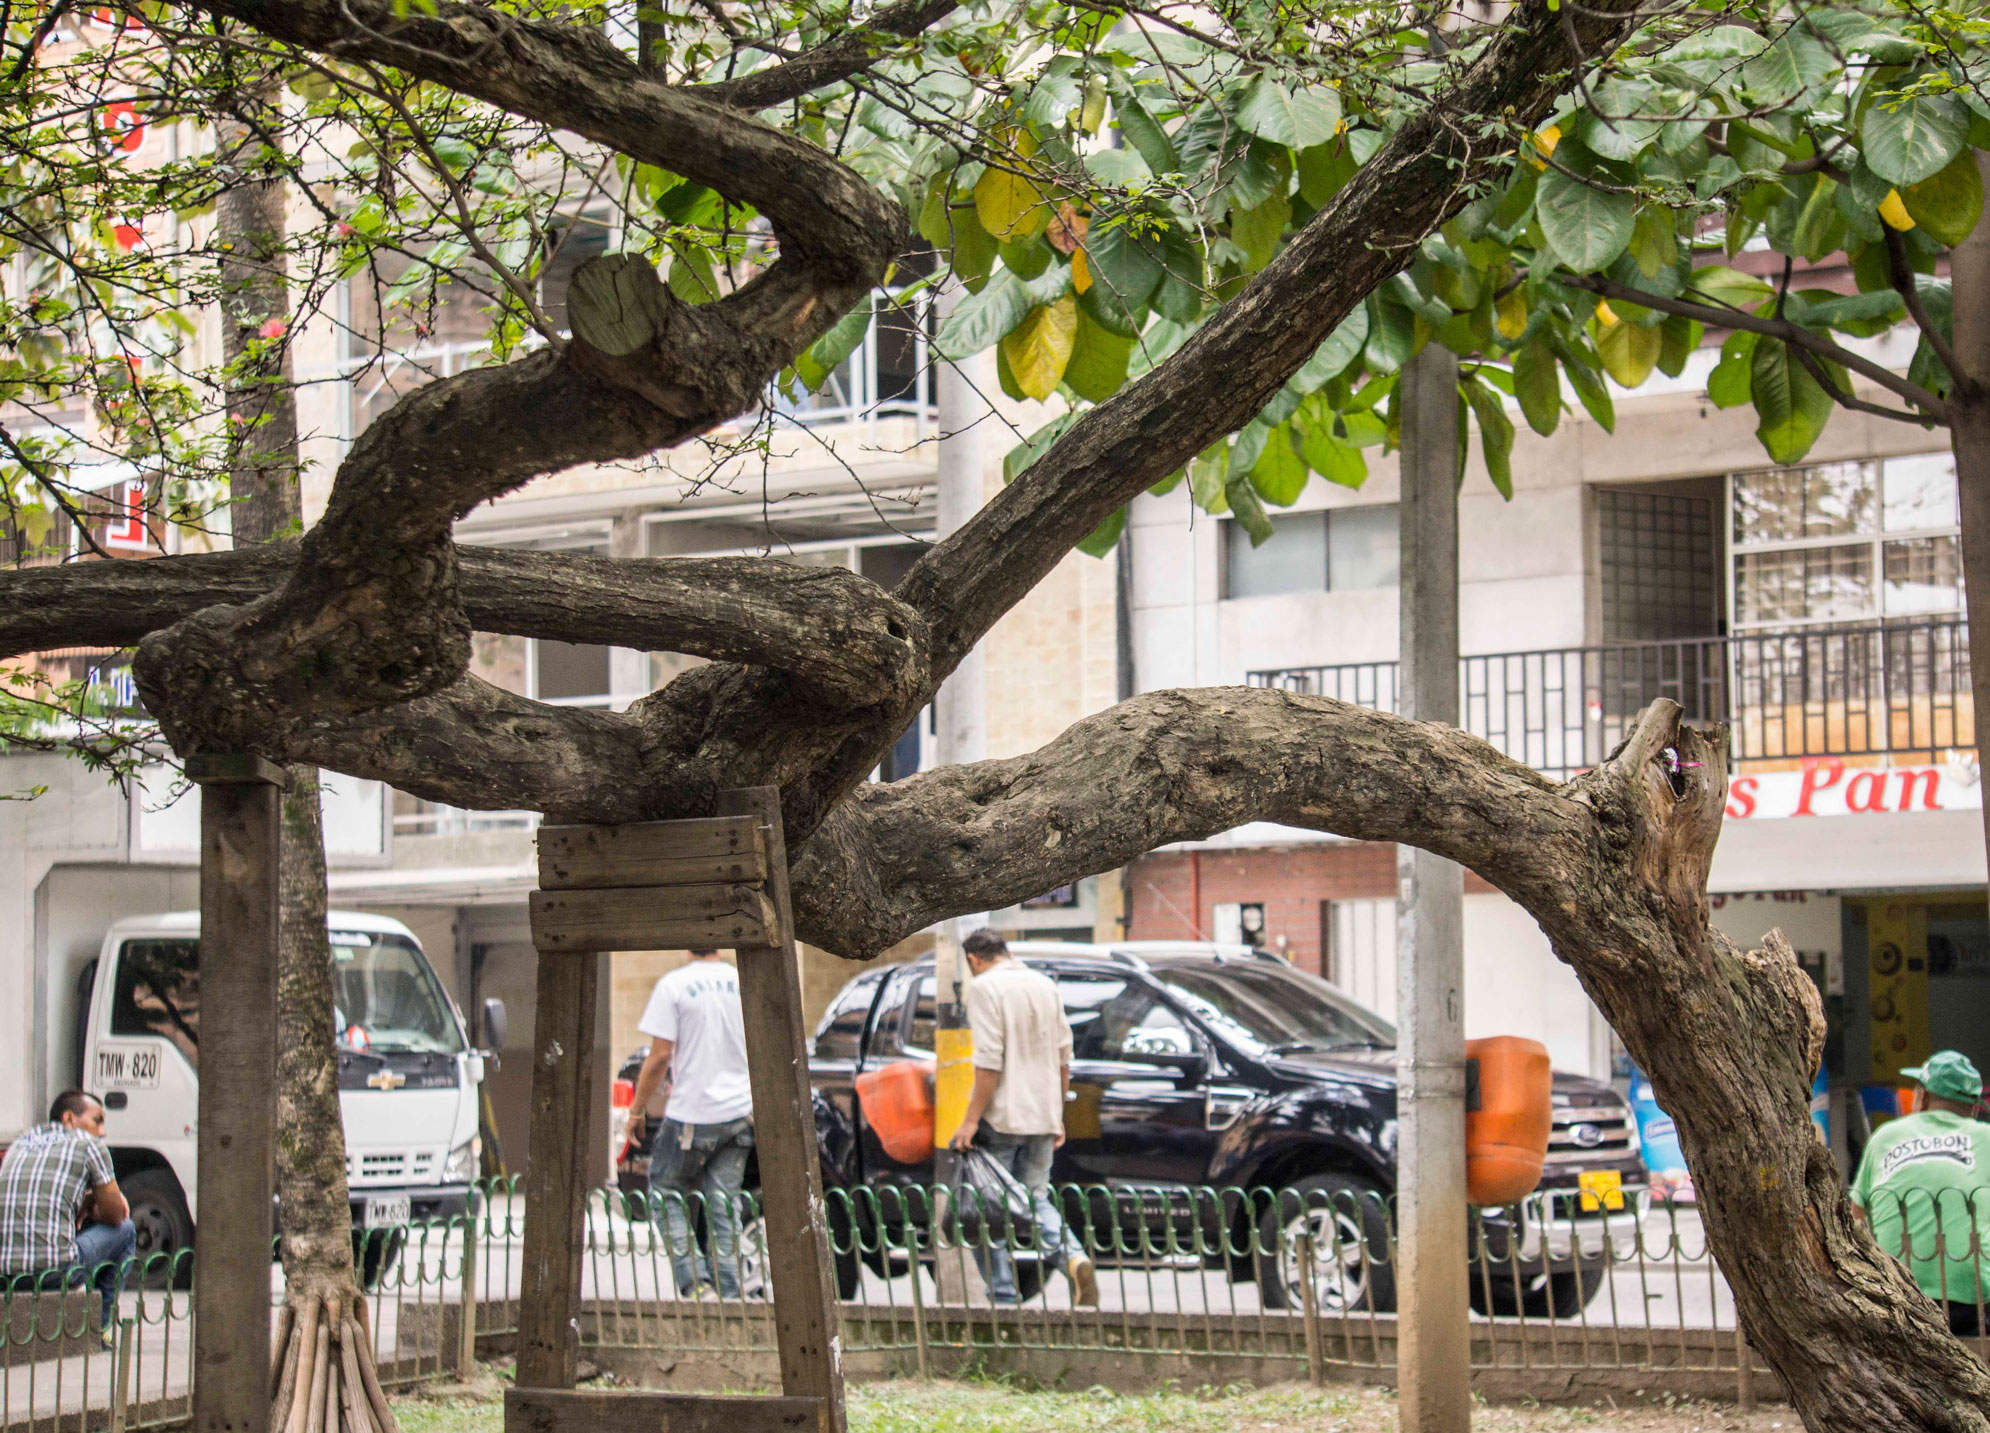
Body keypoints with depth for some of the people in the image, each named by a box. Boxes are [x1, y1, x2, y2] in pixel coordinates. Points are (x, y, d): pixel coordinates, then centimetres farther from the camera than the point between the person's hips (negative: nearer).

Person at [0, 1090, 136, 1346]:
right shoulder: (89, 1145, 4)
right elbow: (115, 1215, 11)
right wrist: (91, 1209, 31)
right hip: (53, 1271, -6)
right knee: (125, 1230, 20)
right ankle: (100, 1327, 20)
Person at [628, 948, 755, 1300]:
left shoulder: (673, 985, -11)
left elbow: (660, 1055, -12)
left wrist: (637, 1108, -1)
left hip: (691, 1115, -4)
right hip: (739, 1113, 4)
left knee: (666, 1192, 11)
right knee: (725, 1204, 10)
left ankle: (694, 1280, -3)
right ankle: (728, 1292, 6)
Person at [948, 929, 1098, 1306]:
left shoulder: (984, 987, -9)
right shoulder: (1045, 985, 12)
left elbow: (989, 1061, -17)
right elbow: (1063, 1057, 15)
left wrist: (971, 1119, -15)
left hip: (1000, 1118, -7)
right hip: (1043, 1118, 7)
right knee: (1037, 1199, 16)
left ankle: (1002, 1297, 1)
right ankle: (1074, 1258, -10)